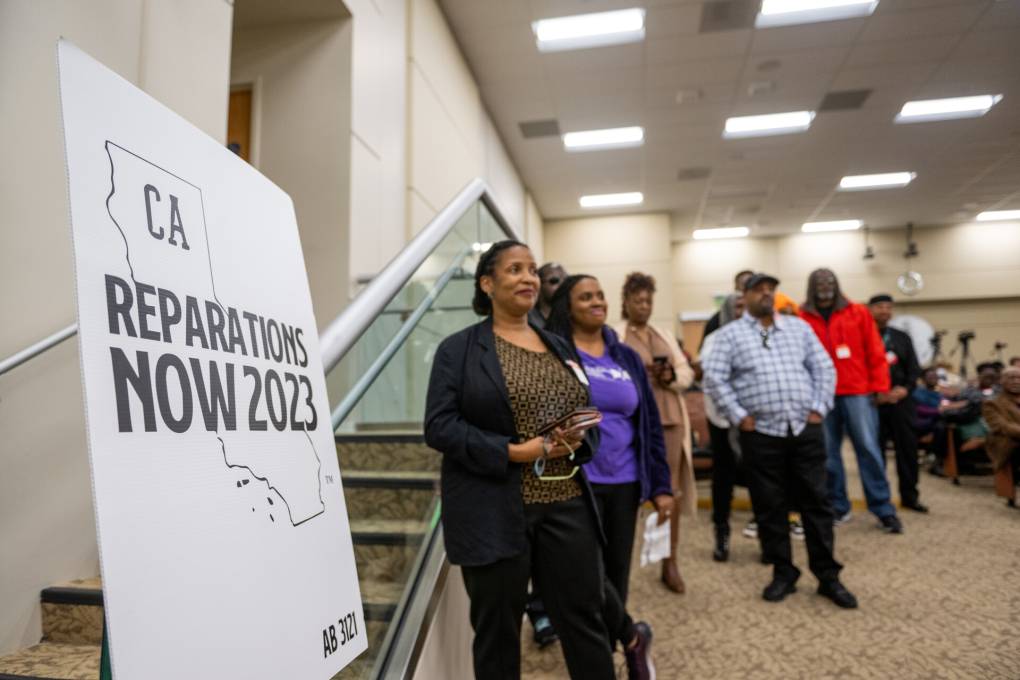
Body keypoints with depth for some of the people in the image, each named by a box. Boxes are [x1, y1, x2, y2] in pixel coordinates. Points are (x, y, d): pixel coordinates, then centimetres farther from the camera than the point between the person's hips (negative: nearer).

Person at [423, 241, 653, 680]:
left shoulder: (559, 347, 13)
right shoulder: (458, 349, -4)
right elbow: (439, 427, -12)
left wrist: (578, 441, -7)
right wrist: (513, 452, -19)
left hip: (567, 503, 4)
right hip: (493, 511, -4)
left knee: (585, 619, 13)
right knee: (497, 629, 12)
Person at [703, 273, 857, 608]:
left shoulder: (799, 327, 12)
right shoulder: (730, 334, 0)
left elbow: (824, 368, 12)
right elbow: (714, 377, -7)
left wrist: (819, 408, 2)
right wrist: (739, 416, -10)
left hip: (805, 429, 3)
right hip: (761, 434, -2)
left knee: (816, 502, 7)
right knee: (770, 507, 6)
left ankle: (828, 577, 19)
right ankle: (783, 573, 22)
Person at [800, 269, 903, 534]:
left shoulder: (858, 313, 7)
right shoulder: (803, 318, 3)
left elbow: (875, 353, 6)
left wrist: (878, 387, 0)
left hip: (857, 393, 0)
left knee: (868, 449, 1)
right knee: (828, 453, 6)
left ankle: (883, 510, 10)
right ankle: (838, 507, 19)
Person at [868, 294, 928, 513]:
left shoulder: (902, 337, 15)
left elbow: (913, 368, 11)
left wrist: (906, 388, -7)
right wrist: (874, 393, -15)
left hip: (901, 401, 4)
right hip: (872, 402, -4)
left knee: (907, 448, 6)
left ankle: (910, 496, 19)